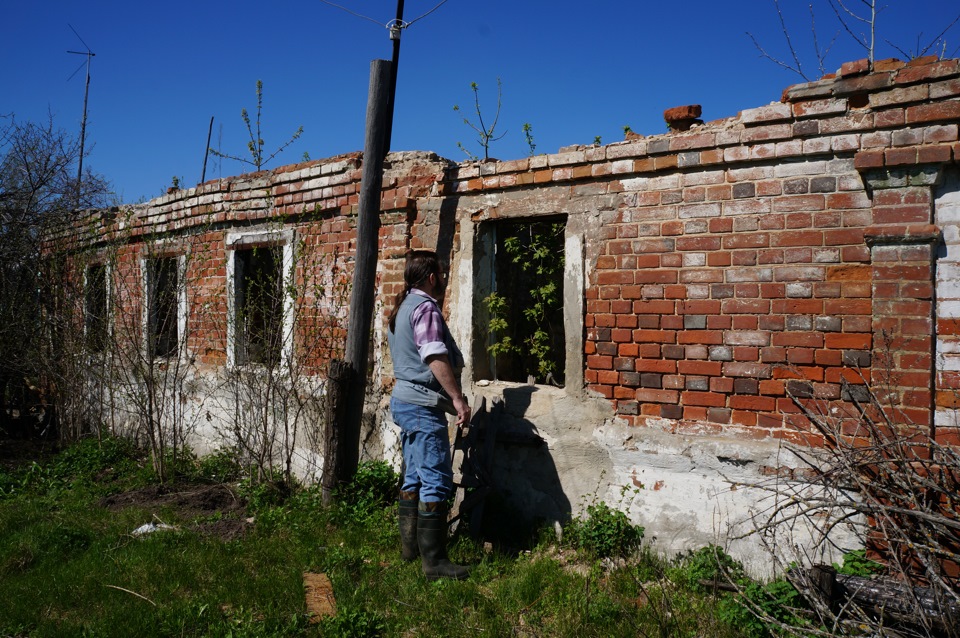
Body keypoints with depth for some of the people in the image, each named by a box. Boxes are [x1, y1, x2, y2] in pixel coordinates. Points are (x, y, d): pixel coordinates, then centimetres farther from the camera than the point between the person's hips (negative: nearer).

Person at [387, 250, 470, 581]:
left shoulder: (401, 308, 18)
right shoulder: (425, 308, -13)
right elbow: (436, 357, -23)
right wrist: (458, 399, -23)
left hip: (404, 400, 11)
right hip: (423, 405, -11)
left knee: (414, 478, 16)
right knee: (437, 482, -8)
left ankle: (409, 546, 25)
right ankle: (434, 560, -5)